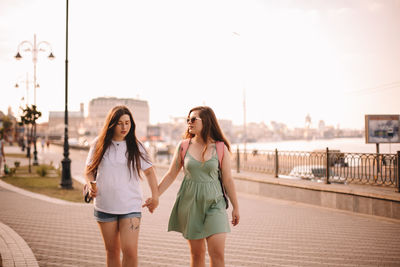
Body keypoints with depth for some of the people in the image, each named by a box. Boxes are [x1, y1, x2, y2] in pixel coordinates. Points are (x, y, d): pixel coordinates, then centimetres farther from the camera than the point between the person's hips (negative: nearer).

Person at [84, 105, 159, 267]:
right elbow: (89, 169, 13)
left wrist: (155, 196, 5)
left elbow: (149, 171, 11)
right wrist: (90, 185, -7)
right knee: (111, 251, 10)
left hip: (130, 206, -1)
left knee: (130, 250, -12)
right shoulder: (99, 144, 3)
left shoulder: (135, 146, 2)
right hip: (104, 206, 2)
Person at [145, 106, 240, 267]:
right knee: (196, 253, 7)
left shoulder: (220, 148, -2)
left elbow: (227, 179, 2)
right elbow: (171, 175, 7)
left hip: (214, 202, -1)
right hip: (190, 203, 2)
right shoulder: (184, 146, 3)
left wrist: (235, 207, 6)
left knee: (217, 253, -9)